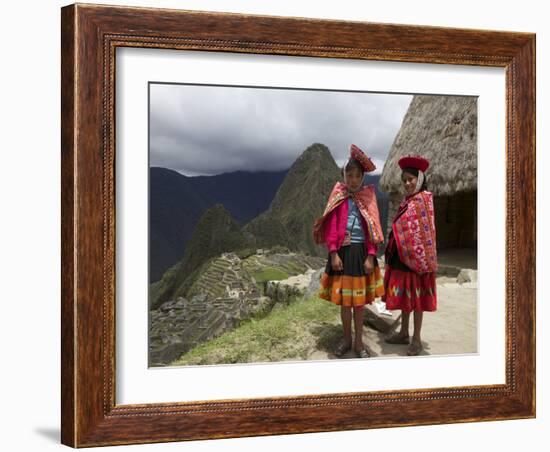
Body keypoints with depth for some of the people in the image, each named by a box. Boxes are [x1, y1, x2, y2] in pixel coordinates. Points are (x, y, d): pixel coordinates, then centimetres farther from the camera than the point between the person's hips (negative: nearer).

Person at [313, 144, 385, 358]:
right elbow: (331, 226, -4)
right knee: (344, 299, 7)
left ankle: (359, 342, 19)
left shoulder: (367, 197, 2)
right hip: (343, 251, -1)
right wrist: (333, 253, -11)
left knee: (360, 299, 7)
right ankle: (346, 339, 22)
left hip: (361, 251, 1)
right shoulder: (338, 197, -1)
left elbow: (373, 229, 0)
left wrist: (370, 256, -6)